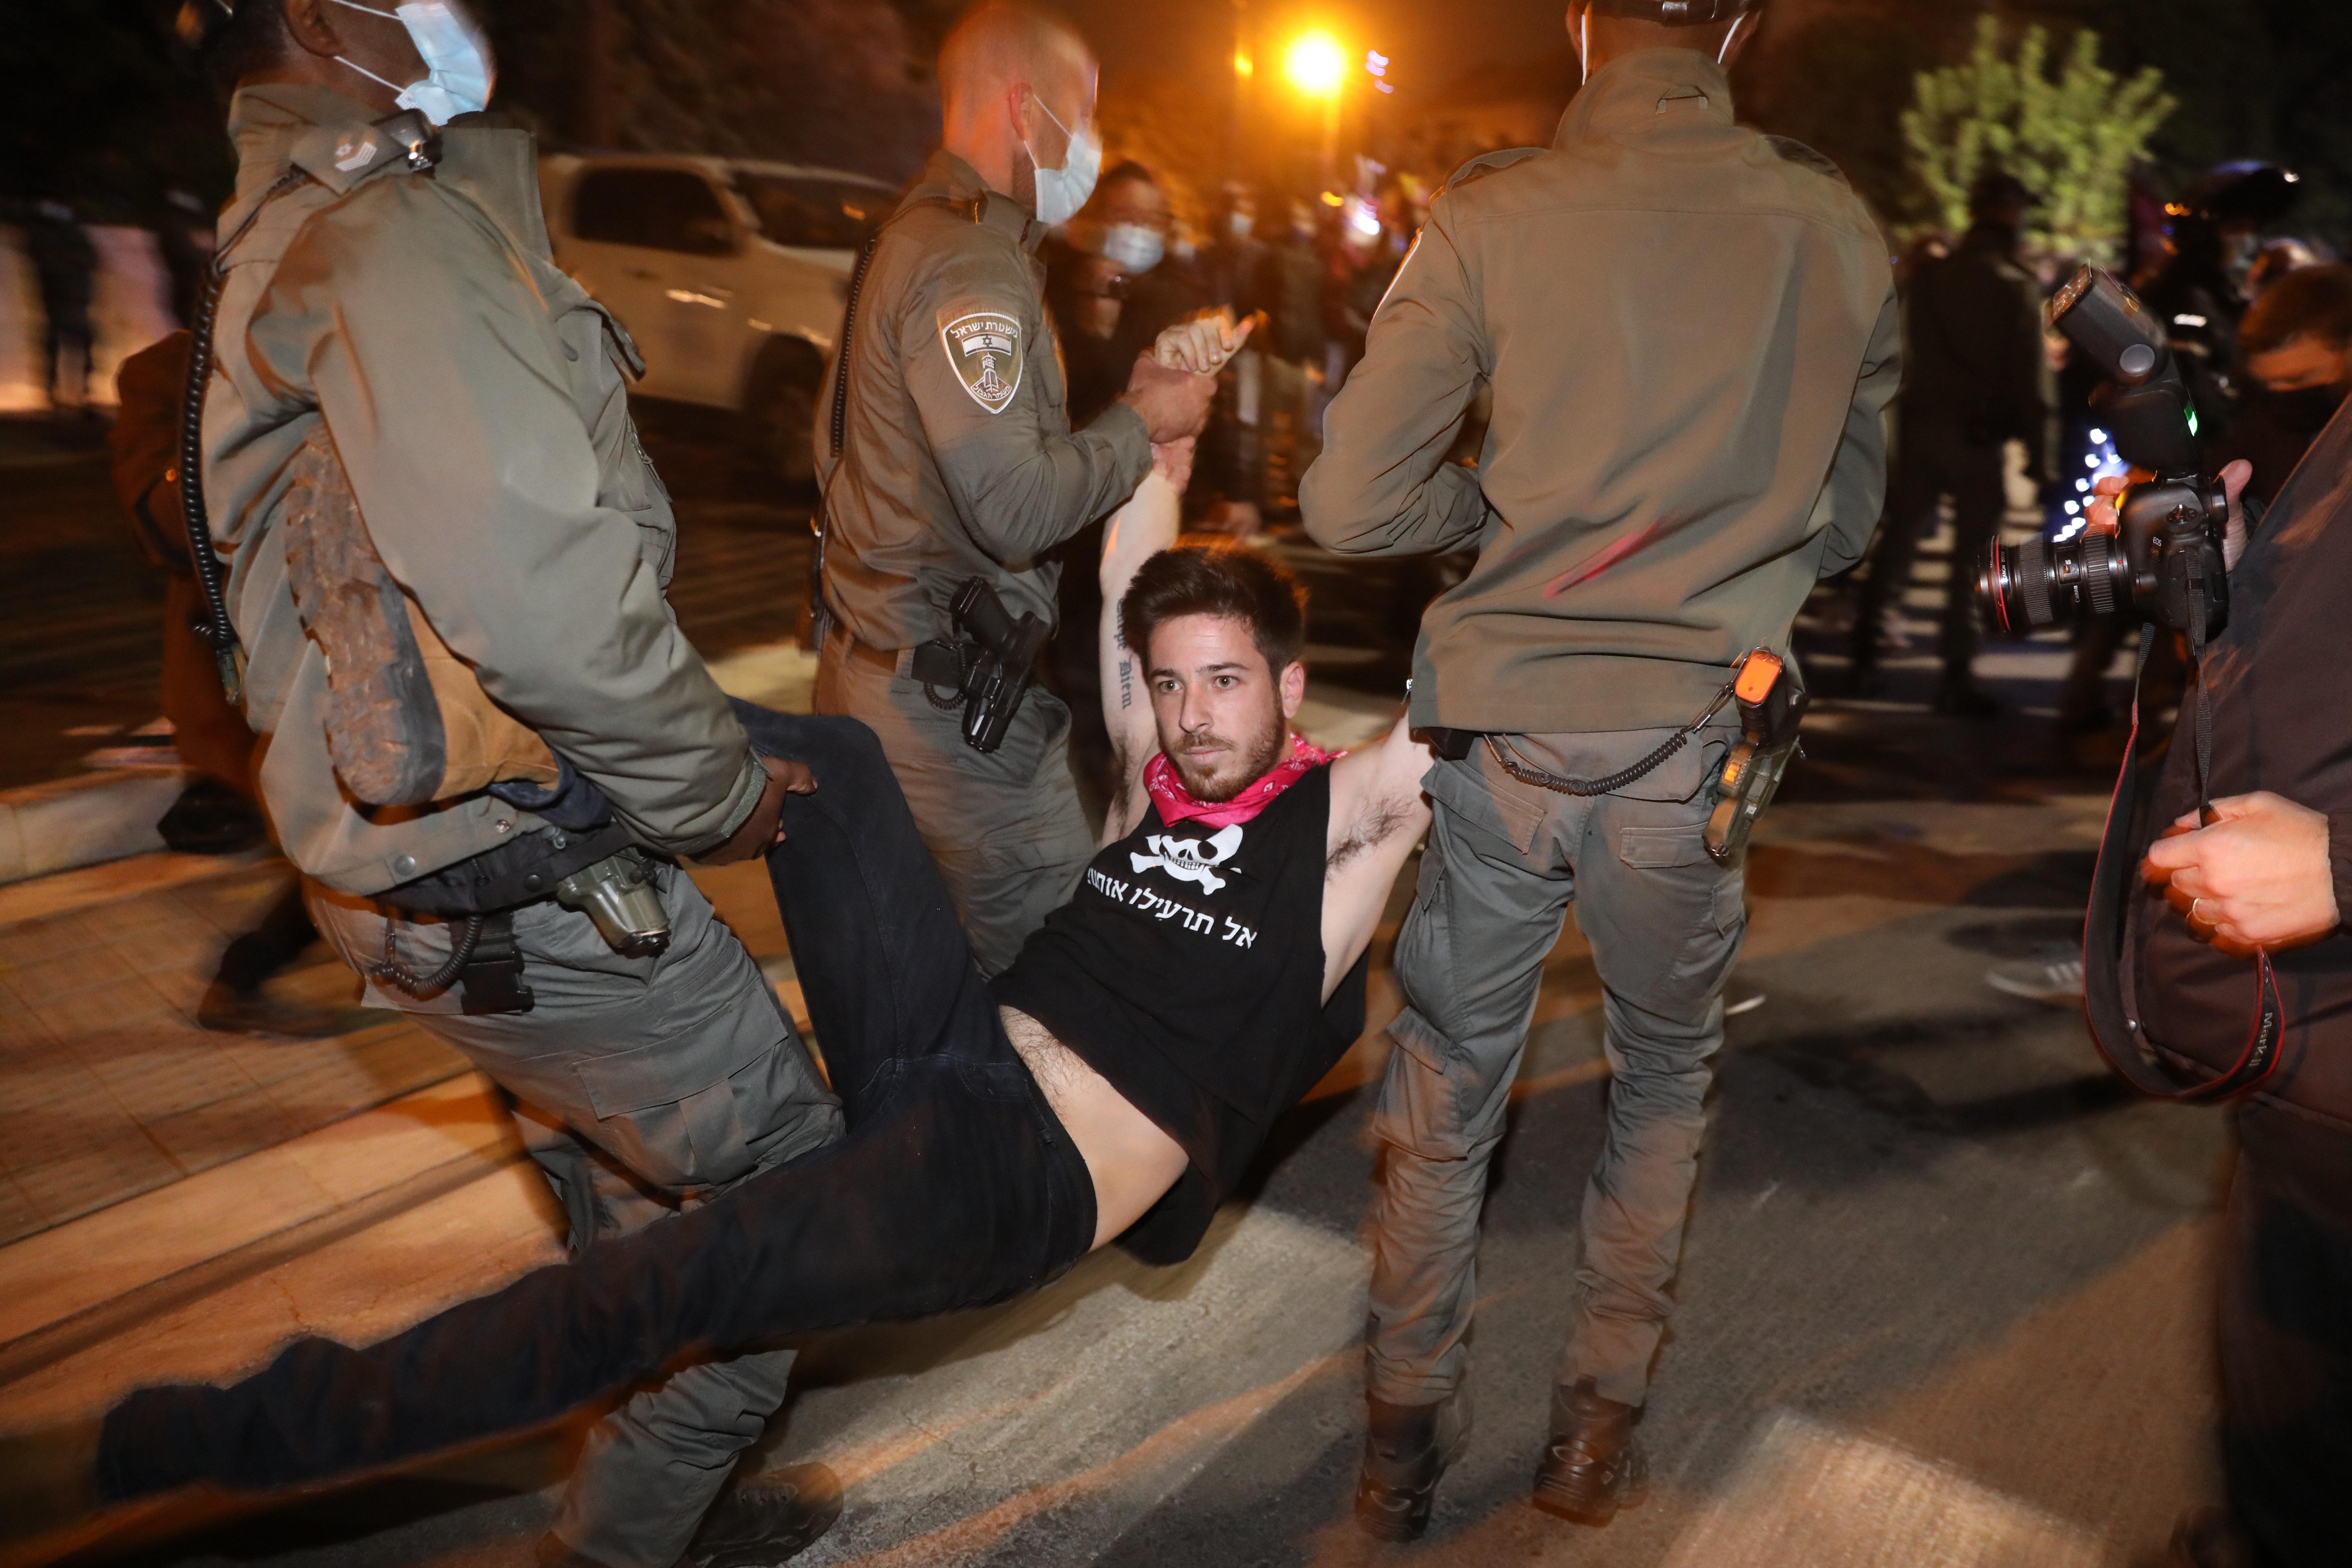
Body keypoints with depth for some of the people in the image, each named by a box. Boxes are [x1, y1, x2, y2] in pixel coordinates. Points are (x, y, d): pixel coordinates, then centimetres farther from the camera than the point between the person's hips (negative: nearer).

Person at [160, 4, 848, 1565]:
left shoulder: (287, 237, 16)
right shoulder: (394, 229, -18)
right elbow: (540, 595, -32)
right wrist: (721, 790, -16)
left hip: (422, 865, 10)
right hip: (530, 886, -10)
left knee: (634, 1206, 24)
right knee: (791, 1182, 4)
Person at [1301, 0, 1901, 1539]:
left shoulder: (1491, 218, -7)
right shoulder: (1838, 230, 0)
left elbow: (1352, 504, -9)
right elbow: (1847, 519, 11)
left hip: (1502, 734, -1)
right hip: (1695, 751, 1)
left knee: (1448, 1101, 15)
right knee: (1667, 1076, 24)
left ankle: (1405, 1446, 30)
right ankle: (1601, 1430, 32)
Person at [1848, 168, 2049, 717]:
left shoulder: (1930, 275, 5)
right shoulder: (2017, 287, -8)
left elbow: (1909, 355, 8)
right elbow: (2029, 378, -8)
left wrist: (1910, 416, 13)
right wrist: (2038, 453, -5)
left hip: (1923, 423, 4)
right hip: (1978, 434, -4)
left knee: (1899, 540, 12)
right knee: (1972, 554, 2)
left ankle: (1866, 654, 14)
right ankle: (1956, 675, 4)